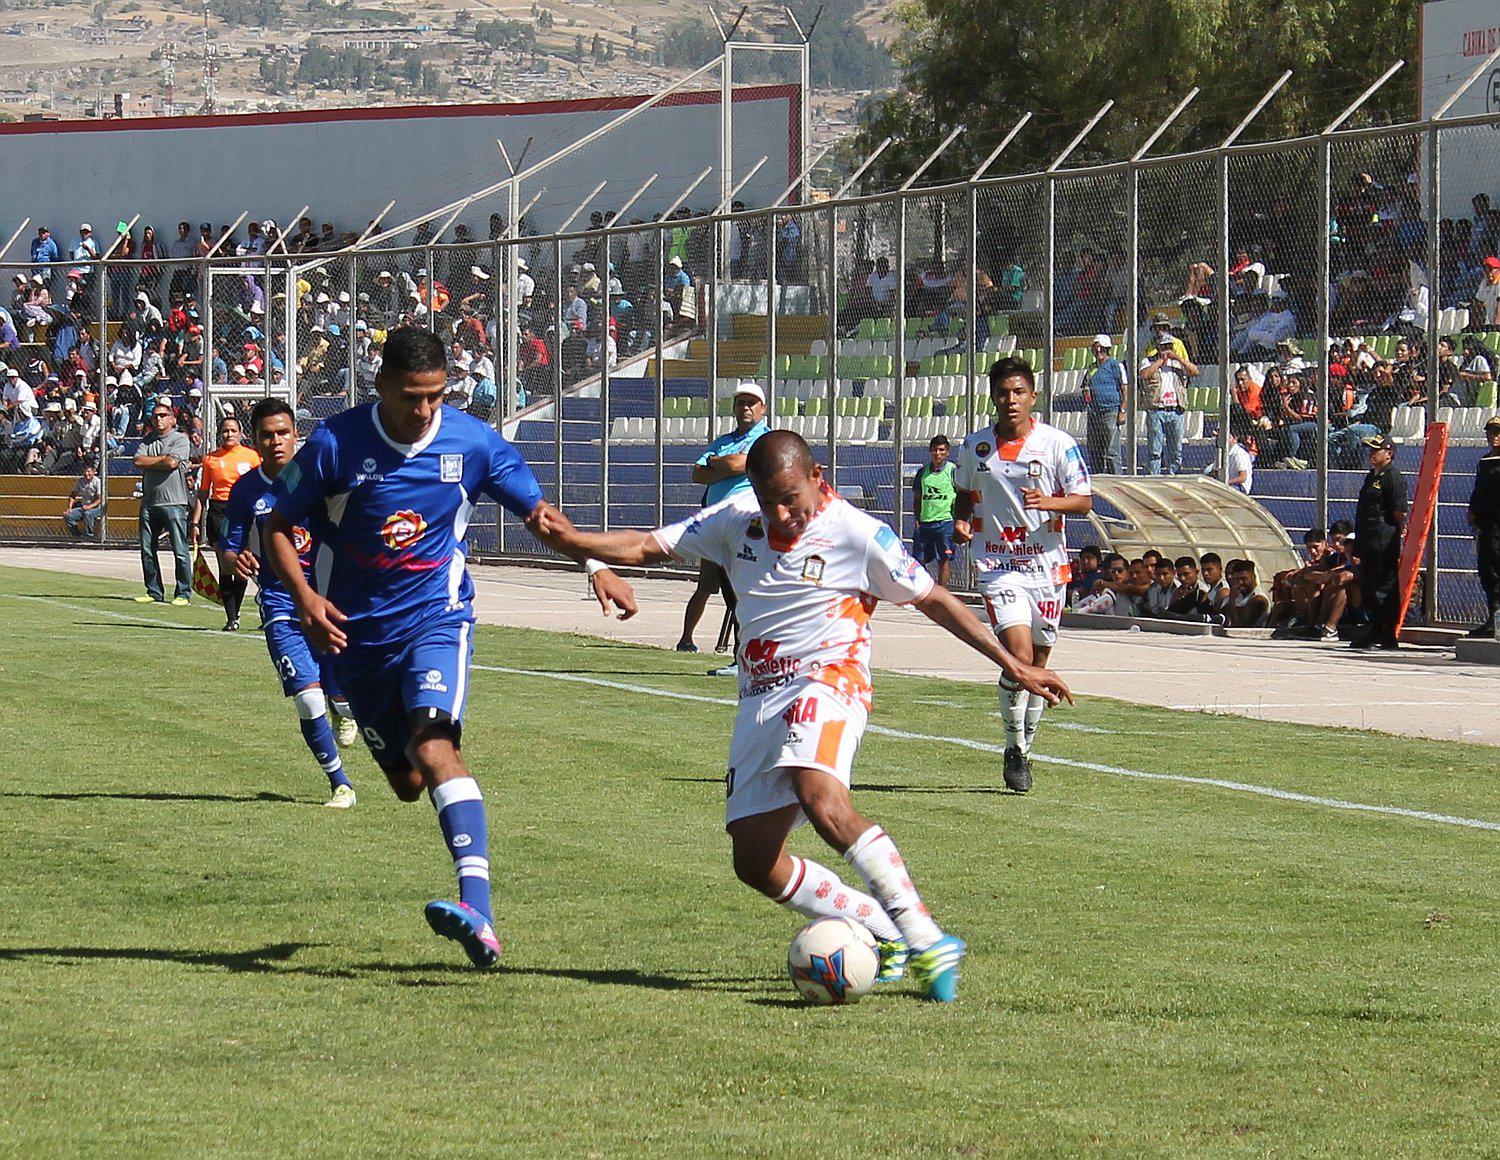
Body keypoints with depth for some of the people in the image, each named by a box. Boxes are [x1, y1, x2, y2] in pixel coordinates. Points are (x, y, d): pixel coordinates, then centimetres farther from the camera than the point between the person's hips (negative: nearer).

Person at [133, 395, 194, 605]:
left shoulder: (180, 439, 1)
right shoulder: (147, 442, 17)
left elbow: (172, 463, -13)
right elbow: (139, 461, 0)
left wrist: (150, 462, 0)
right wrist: (162, 459, -4)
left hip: (174, 502, -6)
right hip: (149, 502, 6)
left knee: (180, 551, -7)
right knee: (147, 550, 7)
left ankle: (183, 593, -2)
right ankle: (154, 592, 15)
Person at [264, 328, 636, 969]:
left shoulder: (471, 441, -6)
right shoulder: (334, 445, -9)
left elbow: (537, 512, 6)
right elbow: (279, 527, 0)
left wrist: (596, 566, -8)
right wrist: (305, 596, -17)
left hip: (436, 620, -2)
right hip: (358, 633, 2)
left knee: (433, 745, -26)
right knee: (405, 780, 7)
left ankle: (478, 906, -40)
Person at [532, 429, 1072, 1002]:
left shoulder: (857, 534, -7)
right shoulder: (736, 520, 7)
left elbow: (933, 600, 1)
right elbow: (648, 547, 10)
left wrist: (1013, 664, 2)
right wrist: (573, 539, -7)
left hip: (828, 681, -7)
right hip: (760, 697, 7)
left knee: (819, 795, -36)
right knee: (754, 862, -2)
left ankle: (925, 939, -36)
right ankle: (884, 937, 9)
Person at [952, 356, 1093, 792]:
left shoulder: (1057, 444, -3)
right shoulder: (975, 447, 4)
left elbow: (1084, 501, -2)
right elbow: (965, 495, 19)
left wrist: (1050, 502, -22)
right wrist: (960, 521, -2)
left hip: (1047, 564, 1)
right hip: (998, 565, -1)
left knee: (1037, 665, 8)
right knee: (1019, 656, -18)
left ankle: (1024, 748, 26)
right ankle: (1015, 749, -3)